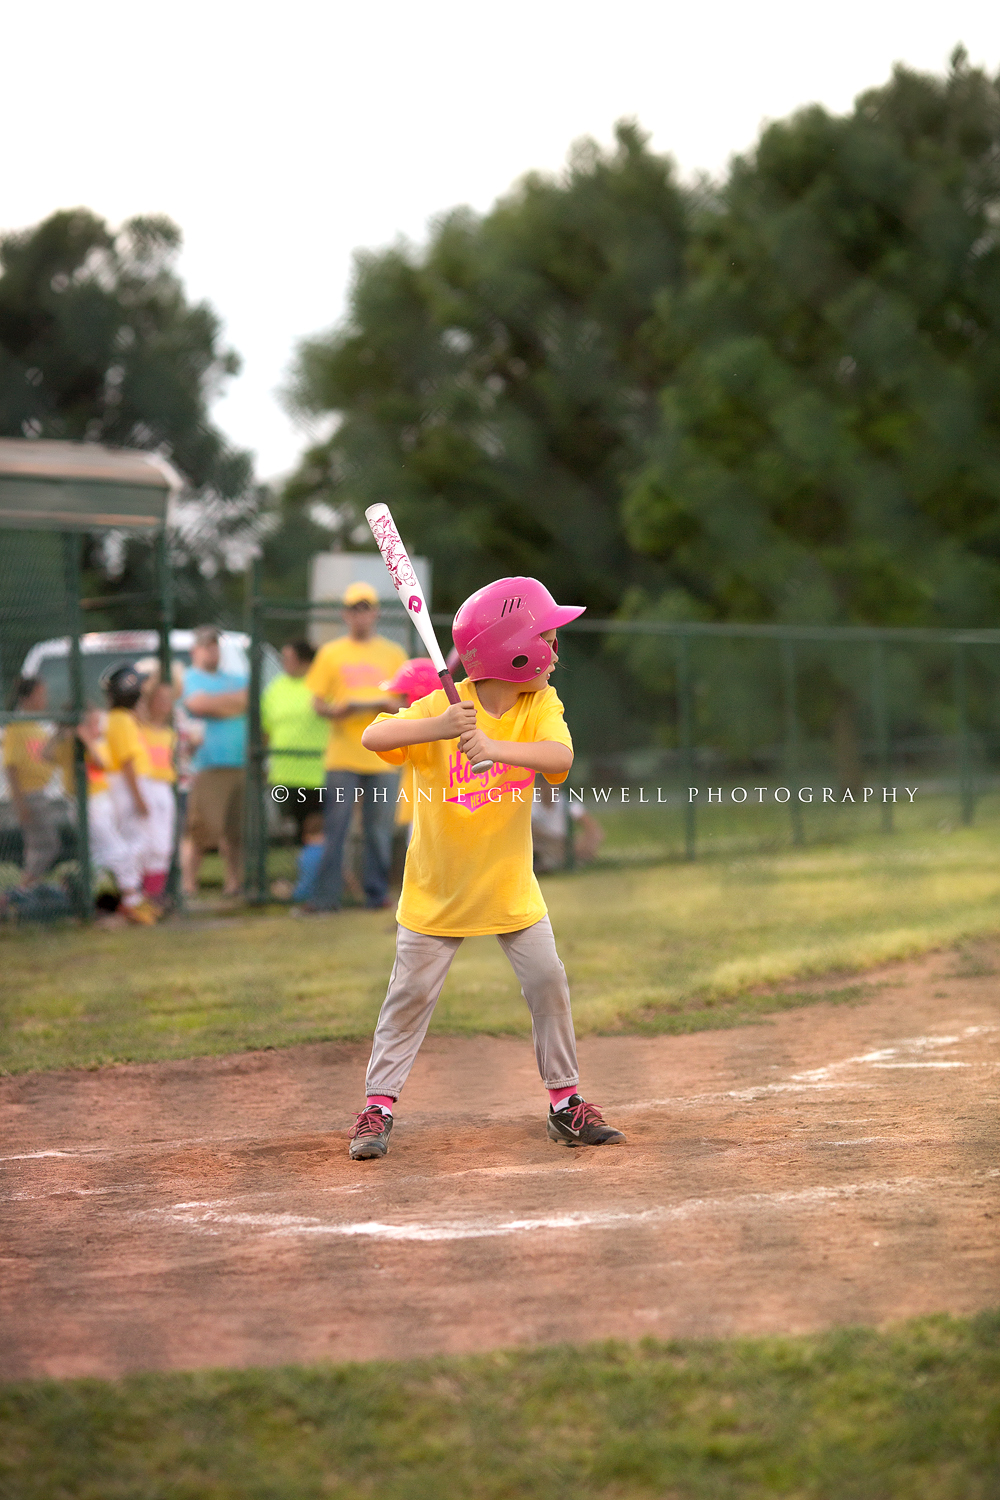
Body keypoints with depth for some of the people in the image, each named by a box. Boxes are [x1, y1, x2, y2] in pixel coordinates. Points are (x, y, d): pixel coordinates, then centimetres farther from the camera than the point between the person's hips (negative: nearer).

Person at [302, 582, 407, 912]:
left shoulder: (393, 653, 12)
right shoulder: (331, 653, 9)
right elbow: (318, 703, 7)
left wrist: (390, 705, -10)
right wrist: (338, 710, -14)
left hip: (382, 757, 1)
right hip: (342, 757, -1)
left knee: (378, 830, 1)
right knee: (334, 828, -6)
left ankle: (376, 894, 7)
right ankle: (325, 895, -6)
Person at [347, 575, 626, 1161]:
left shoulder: (540, 705, -9)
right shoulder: (444, 707, -18)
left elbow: (559, 757, -28)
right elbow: (374, 737, -30)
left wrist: (494, 746, -44)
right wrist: (437, 729, -46)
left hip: (511, 886, 3)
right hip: (439, 888, -3)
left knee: (549, 984, 2)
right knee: (411, 994, 1)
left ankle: (567, 1103, 15)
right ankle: (378, 1107, 11)